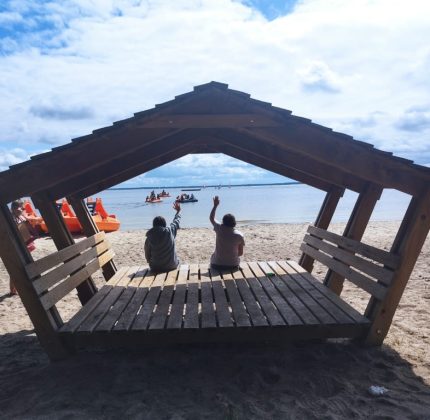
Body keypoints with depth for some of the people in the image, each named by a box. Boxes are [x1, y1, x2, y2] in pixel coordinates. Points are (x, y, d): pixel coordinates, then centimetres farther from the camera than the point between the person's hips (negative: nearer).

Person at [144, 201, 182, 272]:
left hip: (156, 268, 1)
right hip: (171, 266, 0)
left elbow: (147, 256, -1)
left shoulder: (149, 238, -10)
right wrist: (178, 211, 29)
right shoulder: (170, 231, -11)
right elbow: (176, 221, 10)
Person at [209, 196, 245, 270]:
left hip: (217, 265, -1)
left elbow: (211, 218, 9)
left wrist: (215, 205, 15)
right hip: (233, 266, 1)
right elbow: (241, 253, 0)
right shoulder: (239, 235, -9)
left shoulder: (219, 229, -10)